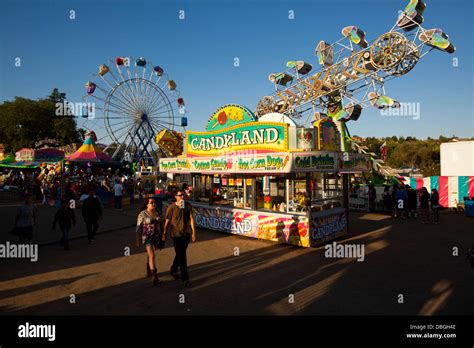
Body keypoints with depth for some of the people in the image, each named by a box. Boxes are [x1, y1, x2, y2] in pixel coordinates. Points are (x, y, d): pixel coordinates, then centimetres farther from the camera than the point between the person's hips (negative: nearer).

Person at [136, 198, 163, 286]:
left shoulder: (157, 213, 5)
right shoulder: (142, 214, -11)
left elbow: (161, 225, 11)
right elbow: (139, 227, -9)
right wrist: (139, 240, -9)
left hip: (156, 237, 5)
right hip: (147, 237, -5)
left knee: (150, 254, 19)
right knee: (152, 256, -12)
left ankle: (148, 271, 36)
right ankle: (155, 278, -12)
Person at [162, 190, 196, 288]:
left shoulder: (188, 205, -1)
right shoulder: (171, 207, -11)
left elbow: (191, 218, -1)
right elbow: (167, 222, -4)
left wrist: (193, 232, -3)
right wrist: (164, 234, 0)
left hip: (186, 234, 5)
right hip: (176, 234, -4)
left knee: (180, 254, 20)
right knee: (182, 256, -3)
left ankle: (173, 270, 44)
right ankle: (185, 279, 5)